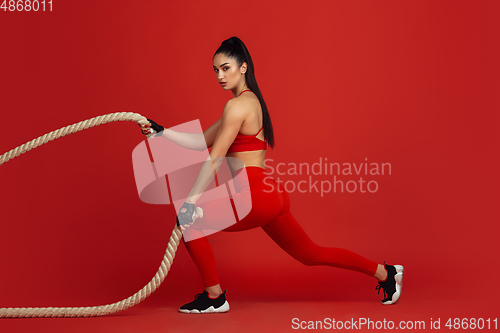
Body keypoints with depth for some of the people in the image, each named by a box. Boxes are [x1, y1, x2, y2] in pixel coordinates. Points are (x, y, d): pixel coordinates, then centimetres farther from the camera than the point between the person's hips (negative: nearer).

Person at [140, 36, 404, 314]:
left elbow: (215, 159, -15)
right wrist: (161, 132, 14)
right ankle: (385, 273, 31)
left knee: (189, 221, -1)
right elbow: (202, 142, 19)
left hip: (255, 197, -10)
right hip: (271, 197, 10)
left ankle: (214, 297, 9)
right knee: (311, 254, 21)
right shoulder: (250, 101, 18)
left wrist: (190, 202, -14)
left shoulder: (237, 105, -11)